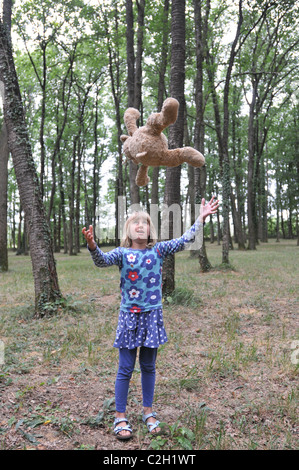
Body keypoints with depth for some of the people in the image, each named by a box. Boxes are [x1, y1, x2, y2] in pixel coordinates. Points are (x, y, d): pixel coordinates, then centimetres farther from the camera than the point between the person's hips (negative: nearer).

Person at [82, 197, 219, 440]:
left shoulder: (158, 249, 2)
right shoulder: (122, 253, -4)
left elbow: (185, 240, -3)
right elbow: (103, 260, -22)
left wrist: (201, 218, -10)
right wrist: (92, 246, -42)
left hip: (152, 315, 2)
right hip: (129, 315, -2)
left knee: (149, 367, 14)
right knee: (126, 369, 5)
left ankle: (148, 412, 32)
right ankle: (120, 416, 21)